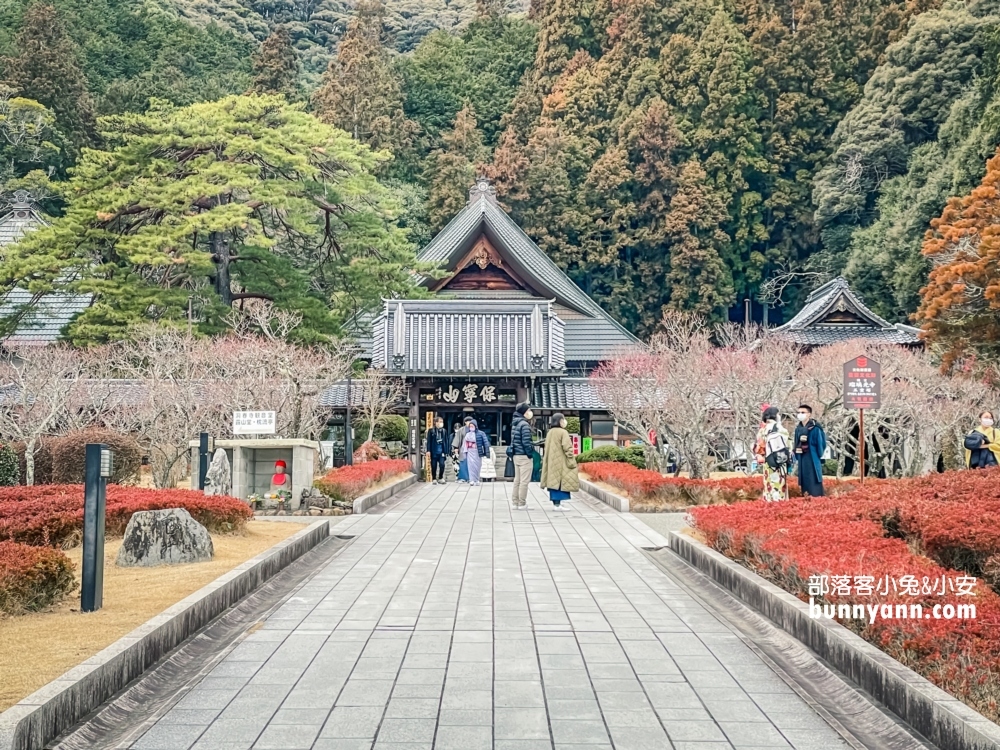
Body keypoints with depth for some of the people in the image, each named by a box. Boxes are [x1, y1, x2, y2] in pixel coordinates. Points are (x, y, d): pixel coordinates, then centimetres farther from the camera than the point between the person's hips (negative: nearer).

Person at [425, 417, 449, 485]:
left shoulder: (444, 431, 7)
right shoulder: (431, 431, 0)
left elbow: (446, 441, 9)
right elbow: (428, 441, -1)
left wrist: (446, 451, 5)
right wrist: (428, 450, -8)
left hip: (441, 451, 1)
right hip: (434, 451, -1)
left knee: (442, 465, -6)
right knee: (434, 466, 4)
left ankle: (440, 478, 10)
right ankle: (434, 479, 15)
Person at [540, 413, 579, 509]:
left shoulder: (550, 432, 10)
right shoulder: (563, 432, -13)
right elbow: (567, 448, -18)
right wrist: (571, 461, -11)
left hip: (551, 463, 8)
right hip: (561, 462, -8)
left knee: (553, 481, 9)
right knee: (561, 482, -6)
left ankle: (555, 504, 12)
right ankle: (558, 504, -10)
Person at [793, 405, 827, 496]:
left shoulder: (815, 428, -11)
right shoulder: (798, 428, 10)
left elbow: (820, 443, -8)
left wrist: (819, 455, -6)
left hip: (812, 457, -7)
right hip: (802, 457, 7)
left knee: (813, 479, -7)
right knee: (804, 479, 9)